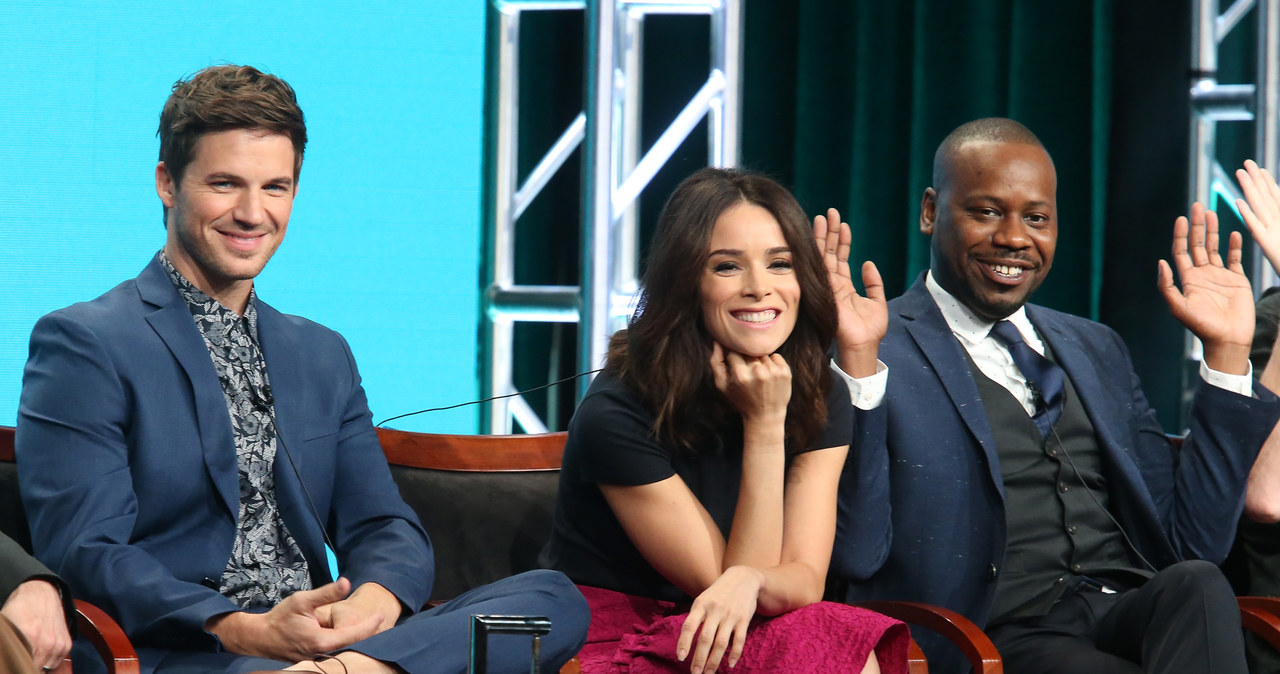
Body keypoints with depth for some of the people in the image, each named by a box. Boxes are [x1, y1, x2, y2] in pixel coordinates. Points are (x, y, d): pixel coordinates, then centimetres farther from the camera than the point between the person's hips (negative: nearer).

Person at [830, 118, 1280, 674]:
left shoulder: (1094, 350, 23)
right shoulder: (881, 352, 2)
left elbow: (1193, 541, 16)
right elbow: (854, 558, -11)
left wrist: (1225, 351, 12)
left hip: (1134, 615, 6)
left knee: (1197, 585, -30)